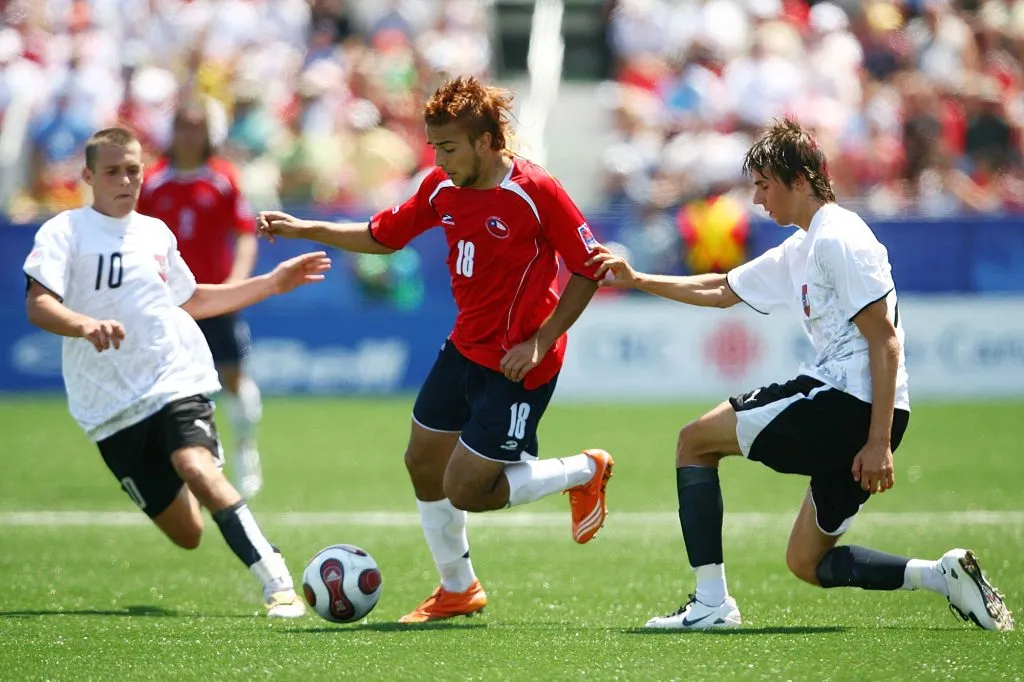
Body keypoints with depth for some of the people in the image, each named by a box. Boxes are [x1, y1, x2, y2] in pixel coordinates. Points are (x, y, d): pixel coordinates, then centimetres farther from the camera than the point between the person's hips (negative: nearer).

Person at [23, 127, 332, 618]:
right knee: (187, 534, -2)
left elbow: (189, 301, 30)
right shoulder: (65, 232, -1)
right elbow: (38, 305, -14)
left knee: (197, 468, -31)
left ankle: (278, 585, -32)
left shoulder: (156, 233, 15)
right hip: (110, 406, -2)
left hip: (175, 382, 2)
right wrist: (85, 325, -35)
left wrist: (272, 283, 28)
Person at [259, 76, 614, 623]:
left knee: (464, 491, -7)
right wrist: (303, 230, 6)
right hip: (465, 349, 8)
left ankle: (584, 472, 14)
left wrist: (540, 342, -19)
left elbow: (588, 267, -15)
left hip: (517, 366, -8)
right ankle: (457, 590, 31)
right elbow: (383, 236, 15)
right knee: (423, 462, 13)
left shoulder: (535, 191, -20)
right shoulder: (441, 189, 0)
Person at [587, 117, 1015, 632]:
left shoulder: (839, 239, -10)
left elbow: (884, 341, -16)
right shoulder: (798, 251, 21)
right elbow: (722, 291, 34)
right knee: (807, 564, 13)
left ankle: (710, 603, -5)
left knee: (695, 441, 1)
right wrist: (637, 281, 29)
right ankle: (941, 575, 1)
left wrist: (880, 441, -21)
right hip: (851, 412, 10)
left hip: (847, 399, -10)